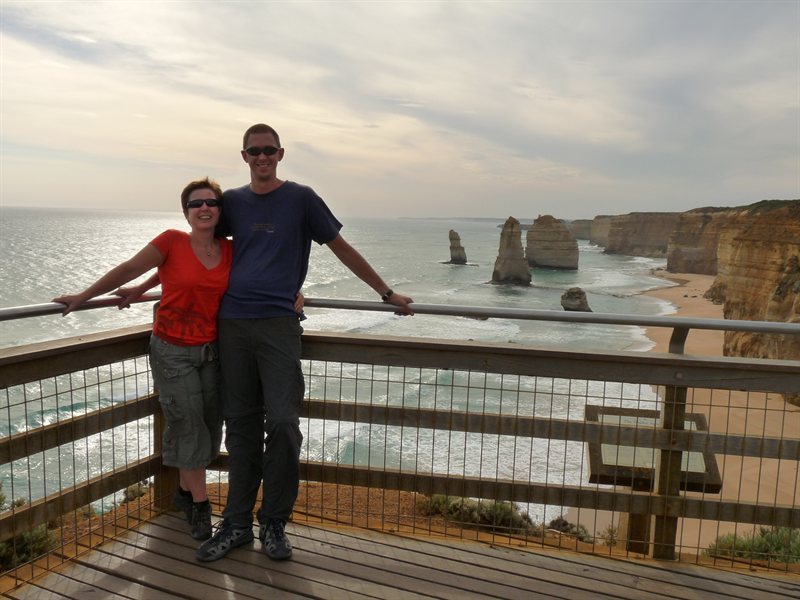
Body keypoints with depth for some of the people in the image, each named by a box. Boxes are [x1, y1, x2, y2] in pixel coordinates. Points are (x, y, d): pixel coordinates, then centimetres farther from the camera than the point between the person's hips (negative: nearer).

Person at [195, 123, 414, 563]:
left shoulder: (301, 199, 5)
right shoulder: (232, 202, 13)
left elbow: (343, 249, 8)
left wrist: (387, 294, 9)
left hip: (278, 325, -3)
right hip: (232, 324, 3)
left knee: (282, 422, -9)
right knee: (241, 426, 7)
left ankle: (274, 523, 8)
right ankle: (237, 523, 17)